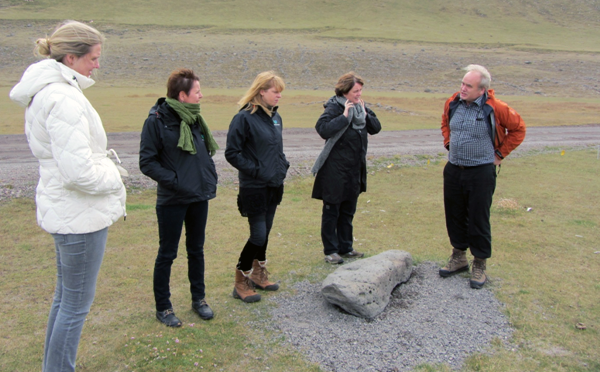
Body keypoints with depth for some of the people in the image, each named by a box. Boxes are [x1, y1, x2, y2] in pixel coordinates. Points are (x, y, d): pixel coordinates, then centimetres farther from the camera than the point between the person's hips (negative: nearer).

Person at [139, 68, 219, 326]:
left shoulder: (194, 119, 6)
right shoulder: (156, 121, -13)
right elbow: (147, 162, -14)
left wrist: (210, 179, 4)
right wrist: (174, 181, -19)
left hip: (199, 198, 6)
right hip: (172, 201, -6)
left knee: (196, 250, 17)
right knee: (167, 254, 7)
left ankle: (199, 299, 32)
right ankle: (163, 307, 22)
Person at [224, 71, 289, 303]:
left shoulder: (275, 116, 10)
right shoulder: (244, 118, -15)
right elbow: (232, 153, -16)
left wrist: (282, 166, 8)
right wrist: (256, 171, -17)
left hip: (274, 186, 8)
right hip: (254, 188, -7)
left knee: (265, 231, 16)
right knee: (258, 235, -5)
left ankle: (258, 274, 32)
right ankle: (241, 282, 12)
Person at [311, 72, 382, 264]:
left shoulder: (361, 107, 8)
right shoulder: (334, 108, -14)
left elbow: (376, 128, 9)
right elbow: (323, 129, -29)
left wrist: (365, 115, -6)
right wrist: (344, 116, -26)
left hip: (355, 169, 7)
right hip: (335, 169, -7)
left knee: (348, 211, 16)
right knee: (331, 211, 4)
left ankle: (345, 248, 28)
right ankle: (330, 250, 15)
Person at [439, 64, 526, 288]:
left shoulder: (495, 108, -14)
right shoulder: (453, 103, 0)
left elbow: (518, 129, 0)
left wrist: (500, 154, 0)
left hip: (481, 172, -5)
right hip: (453, 170, 5)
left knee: (478, 219, 2)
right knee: (454, 215, 14)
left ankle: (479, 265, 17)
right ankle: (458, 257, 31)